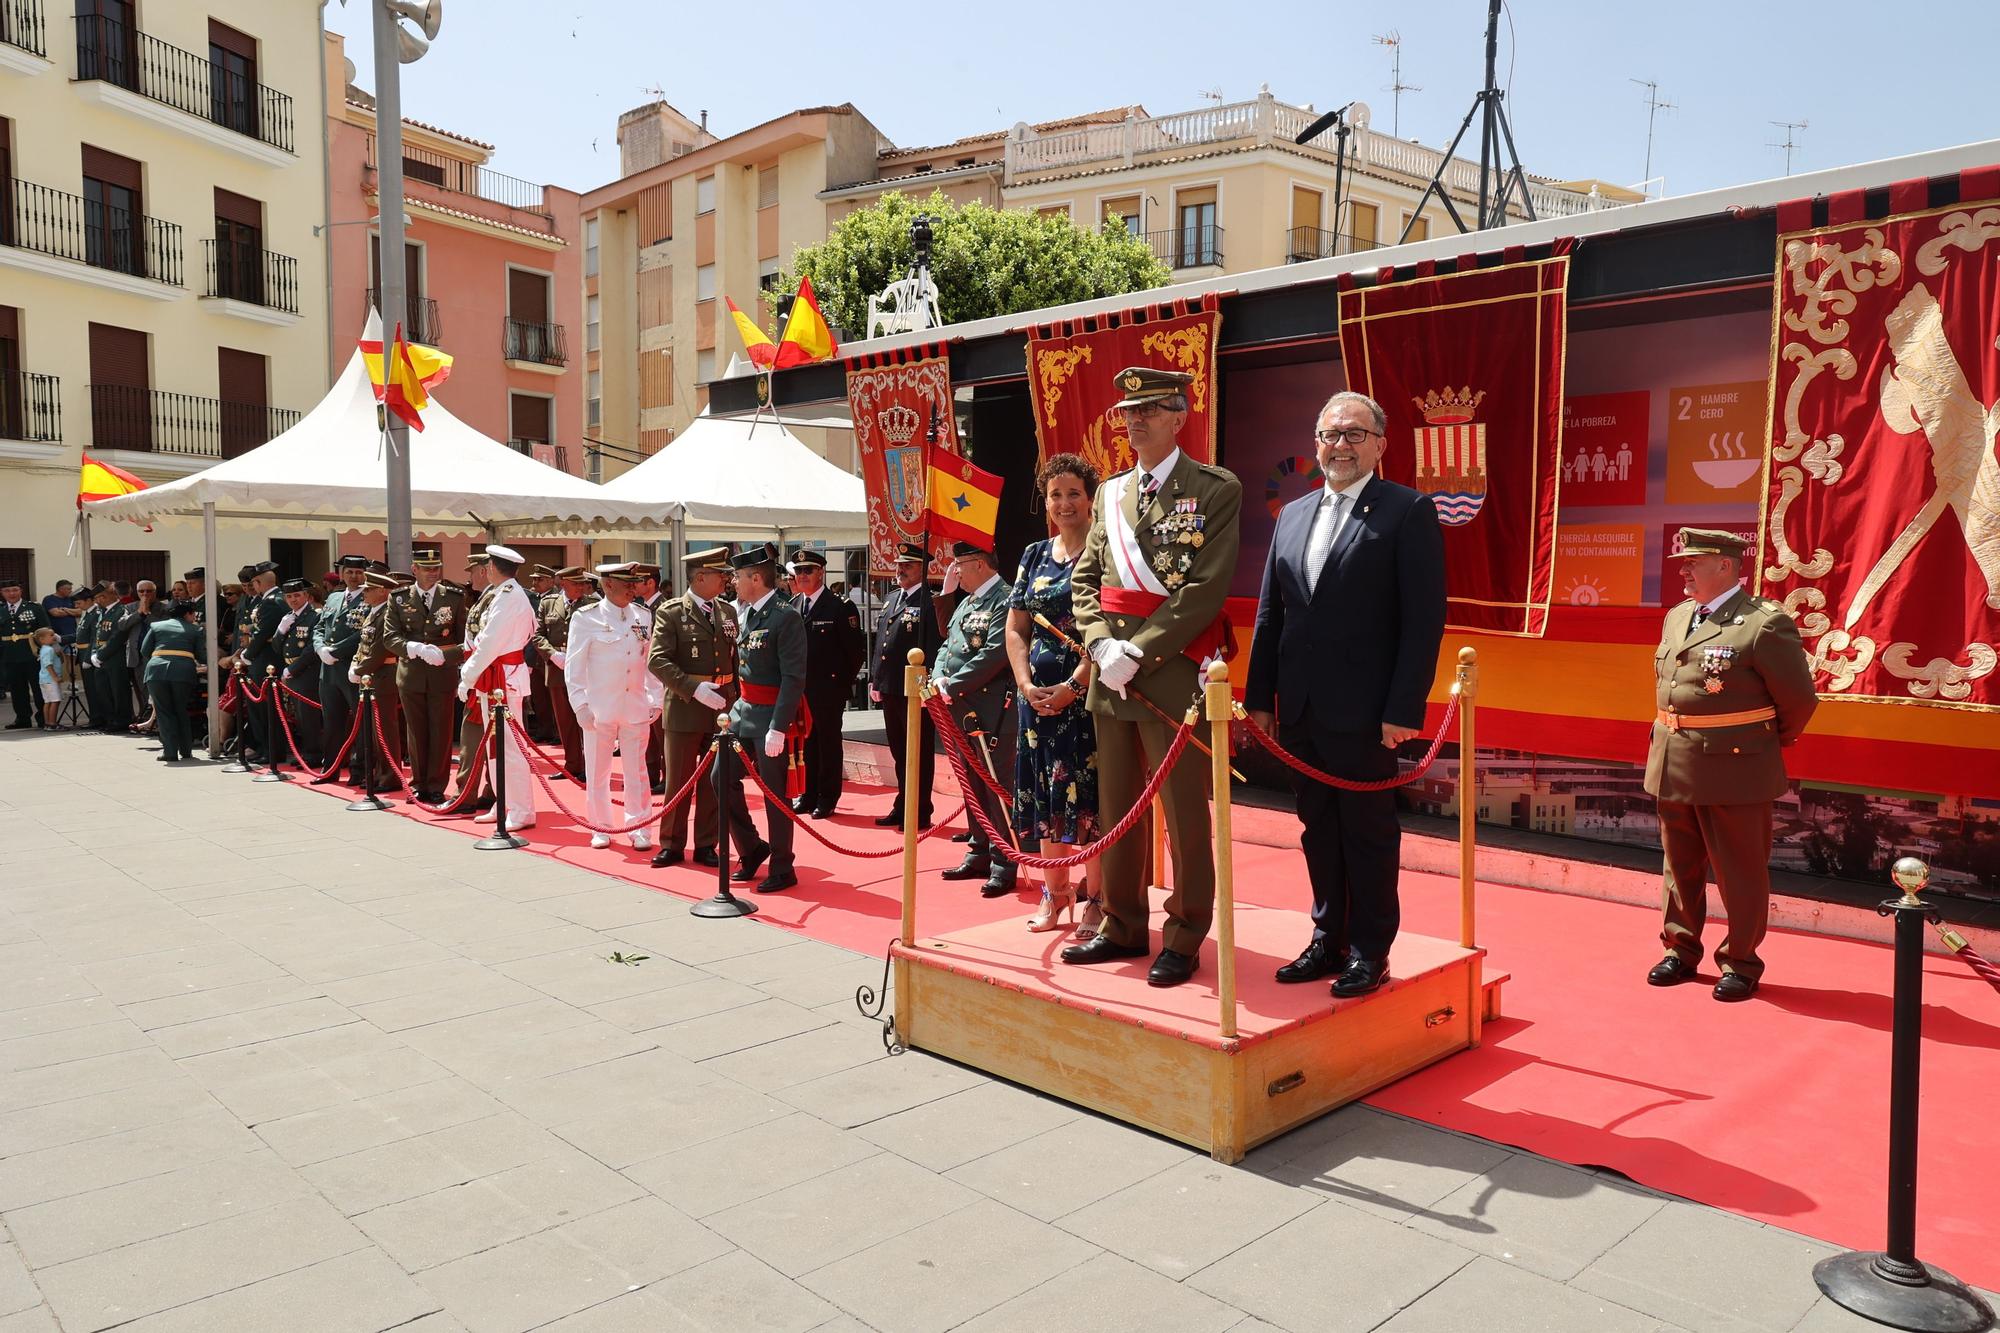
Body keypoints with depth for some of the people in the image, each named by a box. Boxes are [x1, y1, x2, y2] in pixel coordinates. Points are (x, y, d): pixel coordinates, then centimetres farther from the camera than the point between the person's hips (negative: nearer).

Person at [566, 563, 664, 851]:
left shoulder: (644, 616, 4)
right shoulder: (586, 618, -6)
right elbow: (574, 666, -5)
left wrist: (655, 698, 5)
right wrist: (580, 705, -10)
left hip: (637, 706, 2)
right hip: (599, 708, -2)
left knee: (636, 771, 6)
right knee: (597, 771, 8)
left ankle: (638, 827, 16)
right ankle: (601, 827, 21)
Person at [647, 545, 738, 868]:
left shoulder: (728, 612, 9)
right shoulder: (671, 612, -7)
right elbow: (657, 660, -14)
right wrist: (694, 688, -23)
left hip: (722, 708, 5)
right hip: (685, 708, -4)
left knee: (714, 781, 10)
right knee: (678, 781, 5)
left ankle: (706, 846, 20)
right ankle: (672, 845, 18)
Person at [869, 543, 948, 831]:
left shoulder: (931, 602, -11)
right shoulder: (890, 599, 15)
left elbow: (935, 646, -17)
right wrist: (874, 680, 15)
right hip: (890, 689, 8)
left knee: (920, 754, 2)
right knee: (899, 752, 16)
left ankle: (921, 813, 10)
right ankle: (903, 806, 27)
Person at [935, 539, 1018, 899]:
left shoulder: (1004, 600, -14)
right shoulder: (966, 602, 17)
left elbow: (994, 654, -22)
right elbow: (948, 644, 19)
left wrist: (951, 686, -18)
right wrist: (938, 679, -1)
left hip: (991, 713, -9)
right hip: (962, 711, 9)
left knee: (996, 786, -5)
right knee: (975, 787, 16)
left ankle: (1004, 865, 2)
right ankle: (980, 854, 27)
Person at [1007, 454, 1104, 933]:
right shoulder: (1035, 556, 12)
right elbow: (1015, 629, 11)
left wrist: (1074, 686, -17)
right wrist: (1026, 684, -4)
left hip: (1087, 691, -5)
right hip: (1037, 693, 5)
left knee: (1089, 789, -3)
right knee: (1044, 790, 9)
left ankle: (1097, 900, 7)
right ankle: (1054, 893, 22)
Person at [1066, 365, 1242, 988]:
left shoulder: (1215, 490, -4)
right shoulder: (1110, 493, 15)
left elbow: (1205, 589, -13)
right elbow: (1084, 578, 12)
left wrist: (1137, 653, -16)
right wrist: (1103, 645, -6)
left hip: (1173, 673, -6)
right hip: (1111, 674, 6)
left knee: (1184, 812, 1)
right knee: (1116, 805, 14)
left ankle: (1183, 939, 15)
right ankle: (1122, 926, 27)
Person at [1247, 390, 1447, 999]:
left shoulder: (1408, 511, -5)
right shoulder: (1292, 514, 13)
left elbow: (1424, 618, -10)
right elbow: (1270, 612, 14)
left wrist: (1403, 709, -15)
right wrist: (1259, 695, 10)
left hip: (1363, 712, -5)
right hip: (1299, 709, 6)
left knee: (1368, 831, 6)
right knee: (1318, 830, 14)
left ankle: (1370, 951, 19)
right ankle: (1328, 940, 27)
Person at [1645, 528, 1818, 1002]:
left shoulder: (1765, 623, -13)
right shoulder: (1676, 617, 10)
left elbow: (1800, 700, -6)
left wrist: (1764, 743, 7)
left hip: (1735, 771, -7)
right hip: (1672, 767, 7)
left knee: (1739, 872, 6)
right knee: (1680, 866, 16)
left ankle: (1741, 963, 20)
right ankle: (1680, 950, 30)